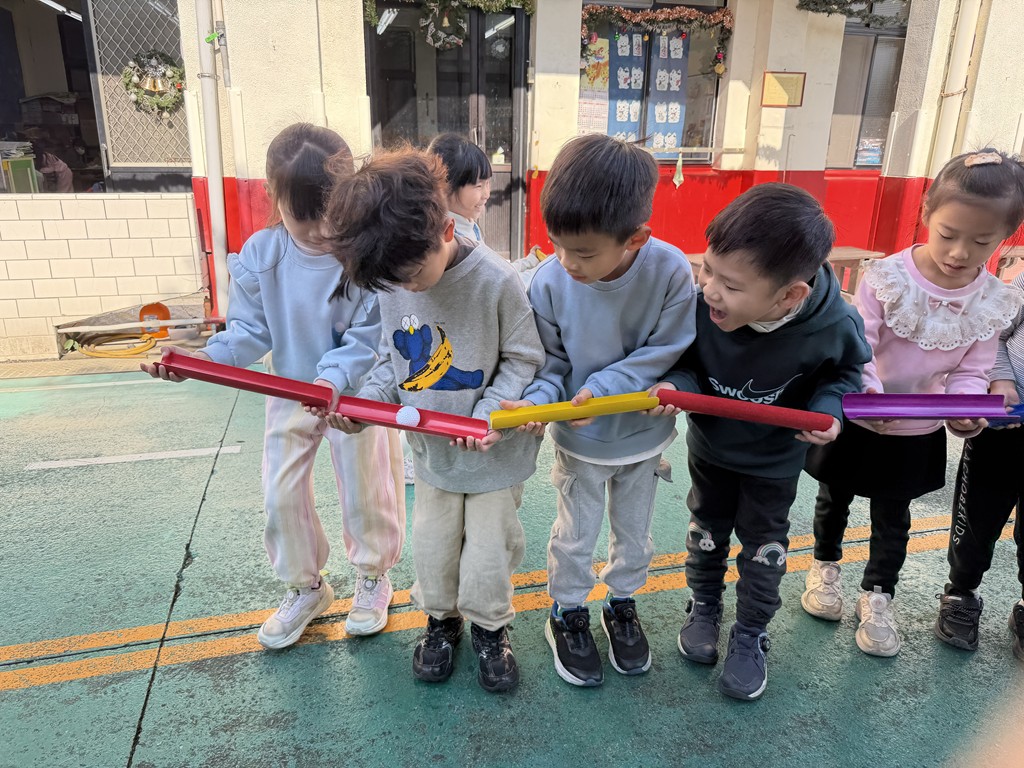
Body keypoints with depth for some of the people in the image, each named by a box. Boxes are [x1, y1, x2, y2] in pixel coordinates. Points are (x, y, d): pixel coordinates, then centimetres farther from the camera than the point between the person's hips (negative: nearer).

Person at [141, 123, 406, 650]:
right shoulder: (260, 254, -11)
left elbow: (368, 339, -19)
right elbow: (250, 329, -8)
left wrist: (334, 379, -35)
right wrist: (205, 358, -25)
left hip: (355, 394, -3)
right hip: (289, 394, 3)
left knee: (365, 492, 11)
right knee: (281, 495, 10)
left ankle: (372, 577, 38)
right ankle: (304, 588, 34)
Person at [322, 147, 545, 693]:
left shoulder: (495, 280, -24)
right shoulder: (391, 280, -8)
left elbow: (523, 358, -12)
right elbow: (392, 358, 4)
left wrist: (488, 414, -24)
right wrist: (364, 402, -12)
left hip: (494, 451, -3)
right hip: (430, 448, 4)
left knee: (488, 551, 11)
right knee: (431, 547, 17)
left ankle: (490, 628, 39)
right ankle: (441, 619, 44)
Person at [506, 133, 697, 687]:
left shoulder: (670, 272, -26)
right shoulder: (550, 282, -24)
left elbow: (668, 352, -17)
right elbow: (551, 362, -11)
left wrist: (605, 386, -26)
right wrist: (539, 399, -29)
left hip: (644, 433, 1)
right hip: (580, 440, -1)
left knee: (634, 530, 23)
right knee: (576, 536, 17)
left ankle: (622, 604, 49)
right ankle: (567, 615, 42)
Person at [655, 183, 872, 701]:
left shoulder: (834, 326, -32)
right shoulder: (698, 303, -34)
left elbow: (845, 370, -7)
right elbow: (686, 363, -13)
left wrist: (827, 407, -25)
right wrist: (678, 386, -34)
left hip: (775, 459, -1)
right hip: (710, 446, 1)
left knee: (764, 549, 16)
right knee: (706, 532, 21)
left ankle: (751, 635, 40)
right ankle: (704, 606, 48)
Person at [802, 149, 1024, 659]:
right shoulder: (886, 278, -21)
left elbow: (971, 372, -5)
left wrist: (965, 409, -25)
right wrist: (867, 393, -39)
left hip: (917, 434, 2)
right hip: (858, 421, -2)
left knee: (893, 518, 18)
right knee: (834, 500, 19)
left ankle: (877, 596, 39)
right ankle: (825, 566, 46)